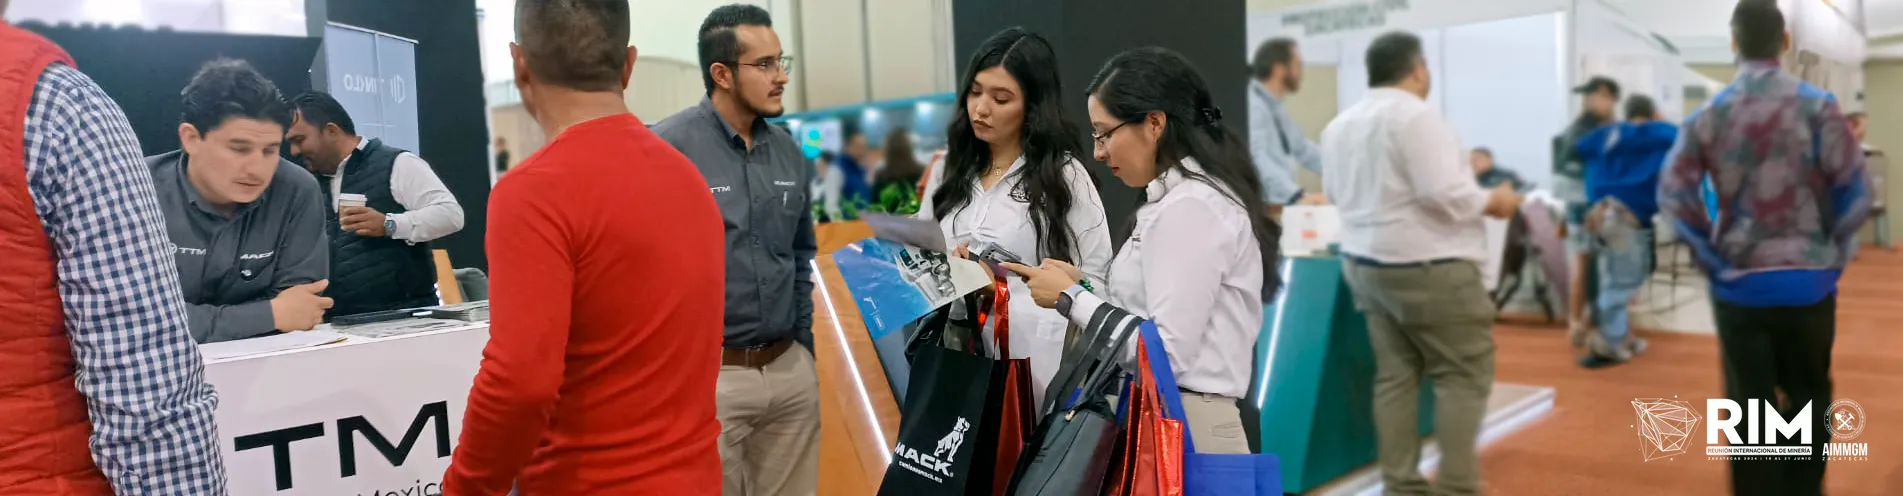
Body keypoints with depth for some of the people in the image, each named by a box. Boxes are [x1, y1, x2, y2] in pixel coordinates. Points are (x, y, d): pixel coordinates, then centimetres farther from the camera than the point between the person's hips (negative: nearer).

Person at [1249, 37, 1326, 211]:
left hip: (1282, 206, 9)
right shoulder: (1251, 106, -15)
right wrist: (1298, 195, -40)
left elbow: (1302, 149, 25)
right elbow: (1257, 158, -29)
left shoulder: (1275, 107, 17)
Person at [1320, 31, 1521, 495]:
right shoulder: (1416, 115, -16)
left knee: (1395, 375, 10)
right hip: (1428, 267, -8)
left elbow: (1335, 192, 17)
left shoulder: (1340, 124, 10)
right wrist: (1494, 201, -6)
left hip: (1365, 263, 8)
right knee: (1464, 374, 2)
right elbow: (1442, 193, -21)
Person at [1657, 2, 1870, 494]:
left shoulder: (1708, 114, -1)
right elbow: (1854, 187, -8)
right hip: (1806, 281, 0)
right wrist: (1833, 254, 5)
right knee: (1808, 402, 15)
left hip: (1738, 283, 1)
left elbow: (1673, 193, -7)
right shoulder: (1817, 104, -5)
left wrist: (1713, 256, 1)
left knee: (1749, 409, 6)